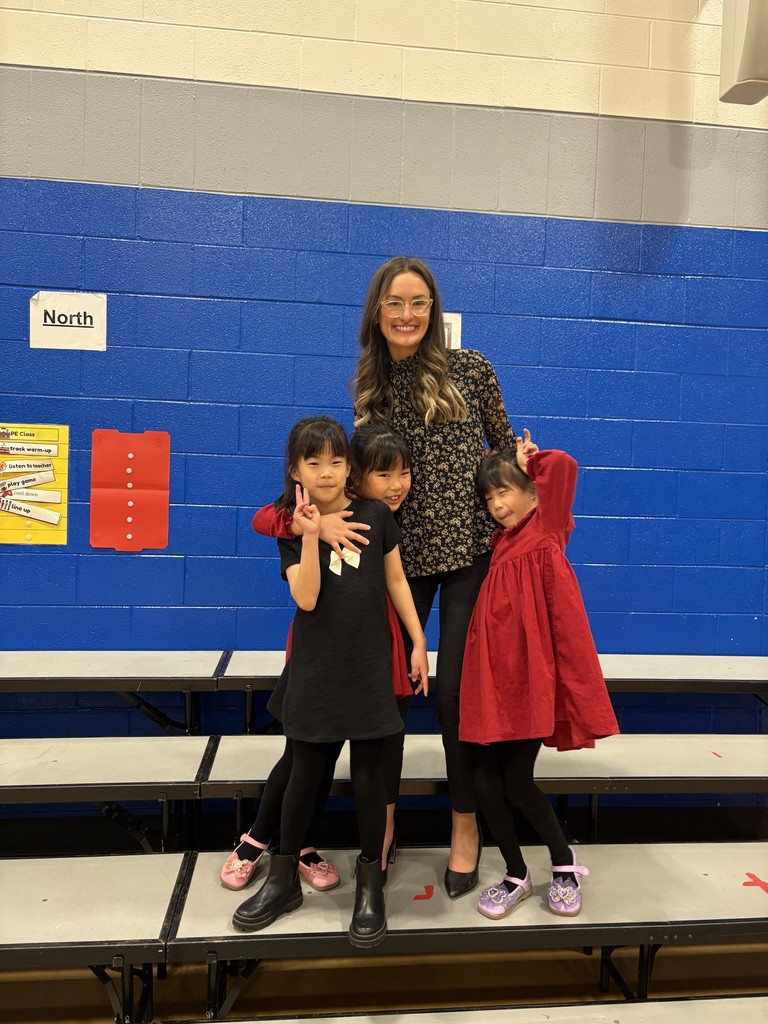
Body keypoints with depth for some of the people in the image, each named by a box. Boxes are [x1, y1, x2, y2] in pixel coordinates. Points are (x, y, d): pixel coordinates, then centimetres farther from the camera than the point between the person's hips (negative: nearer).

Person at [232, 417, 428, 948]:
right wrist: (311, 535, -24)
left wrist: (418, 641, 4)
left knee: (368, 774, 7)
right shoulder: (292, 528, -4)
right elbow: (306, 597, -15)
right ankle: (284, 878, 29)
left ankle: (371, 884, 24)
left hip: (368, 666, 0)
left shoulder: (375, 515, -2)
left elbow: (396, 580, 5)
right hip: (315, 669, 0)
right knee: (305, 774, 11)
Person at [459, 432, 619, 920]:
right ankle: (516, 876, 25)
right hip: (491, 683, 6)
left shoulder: (545, 550, -8)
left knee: (518, 781, 0)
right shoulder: (503, 545, 10)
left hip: (530, 684, -5)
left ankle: (565, 863, 26)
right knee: (486, 782, 5)